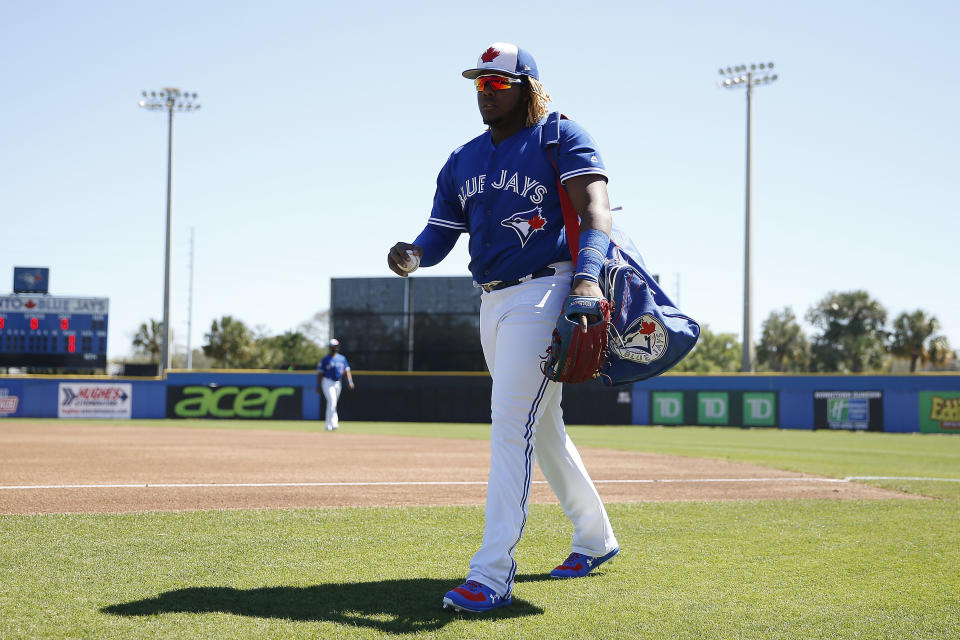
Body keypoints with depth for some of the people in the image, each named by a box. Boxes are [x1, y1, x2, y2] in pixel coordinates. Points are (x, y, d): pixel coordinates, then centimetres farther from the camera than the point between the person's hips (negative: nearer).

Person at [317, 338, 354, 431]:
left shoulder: (342, 358, 9)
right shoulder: (325, 359, -4)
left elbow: (347, 370, 5)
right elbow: (320, 373, -3)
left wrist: (350, 381, -11)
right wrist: (318, 386, -7)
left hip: (337, 383, 6)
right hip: (327, 382, -6)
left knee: (333, 404, 10)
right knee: (332, 401, -19)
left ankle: (328, 425, 20)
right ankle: (334, 423, -26)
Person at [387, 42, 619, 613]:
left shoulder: (560, 139, -6)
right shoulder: (462, 161, 15)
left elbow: (596, 211, -20)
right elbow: (441, 233, 10)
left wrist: (587, 274, -38)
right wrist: (413, 254, -15)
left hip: (543, 293, -8)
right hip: (493, 304, 8)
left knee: (511, 425, -17)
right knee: (543, 429, 16)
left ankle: (493, 576, -20)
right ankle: (596, 539, 33)